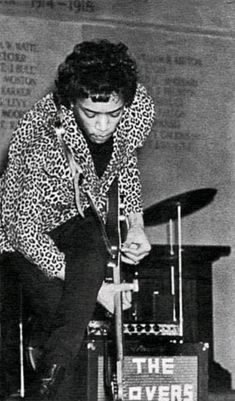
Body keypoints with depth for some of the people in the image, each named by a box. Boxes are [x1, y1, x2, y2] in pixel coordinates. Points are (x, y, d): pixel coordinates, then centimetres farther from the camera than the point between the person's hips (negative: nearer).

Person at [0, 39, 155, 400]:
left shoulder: (140, 107, -20)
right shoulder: (43, 142, -35)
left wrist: (136, 224, -3)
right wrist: (92, 287, -26)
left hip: (81, 212, 3)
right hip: (30, 225, -3)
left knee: (93, 260, -29)